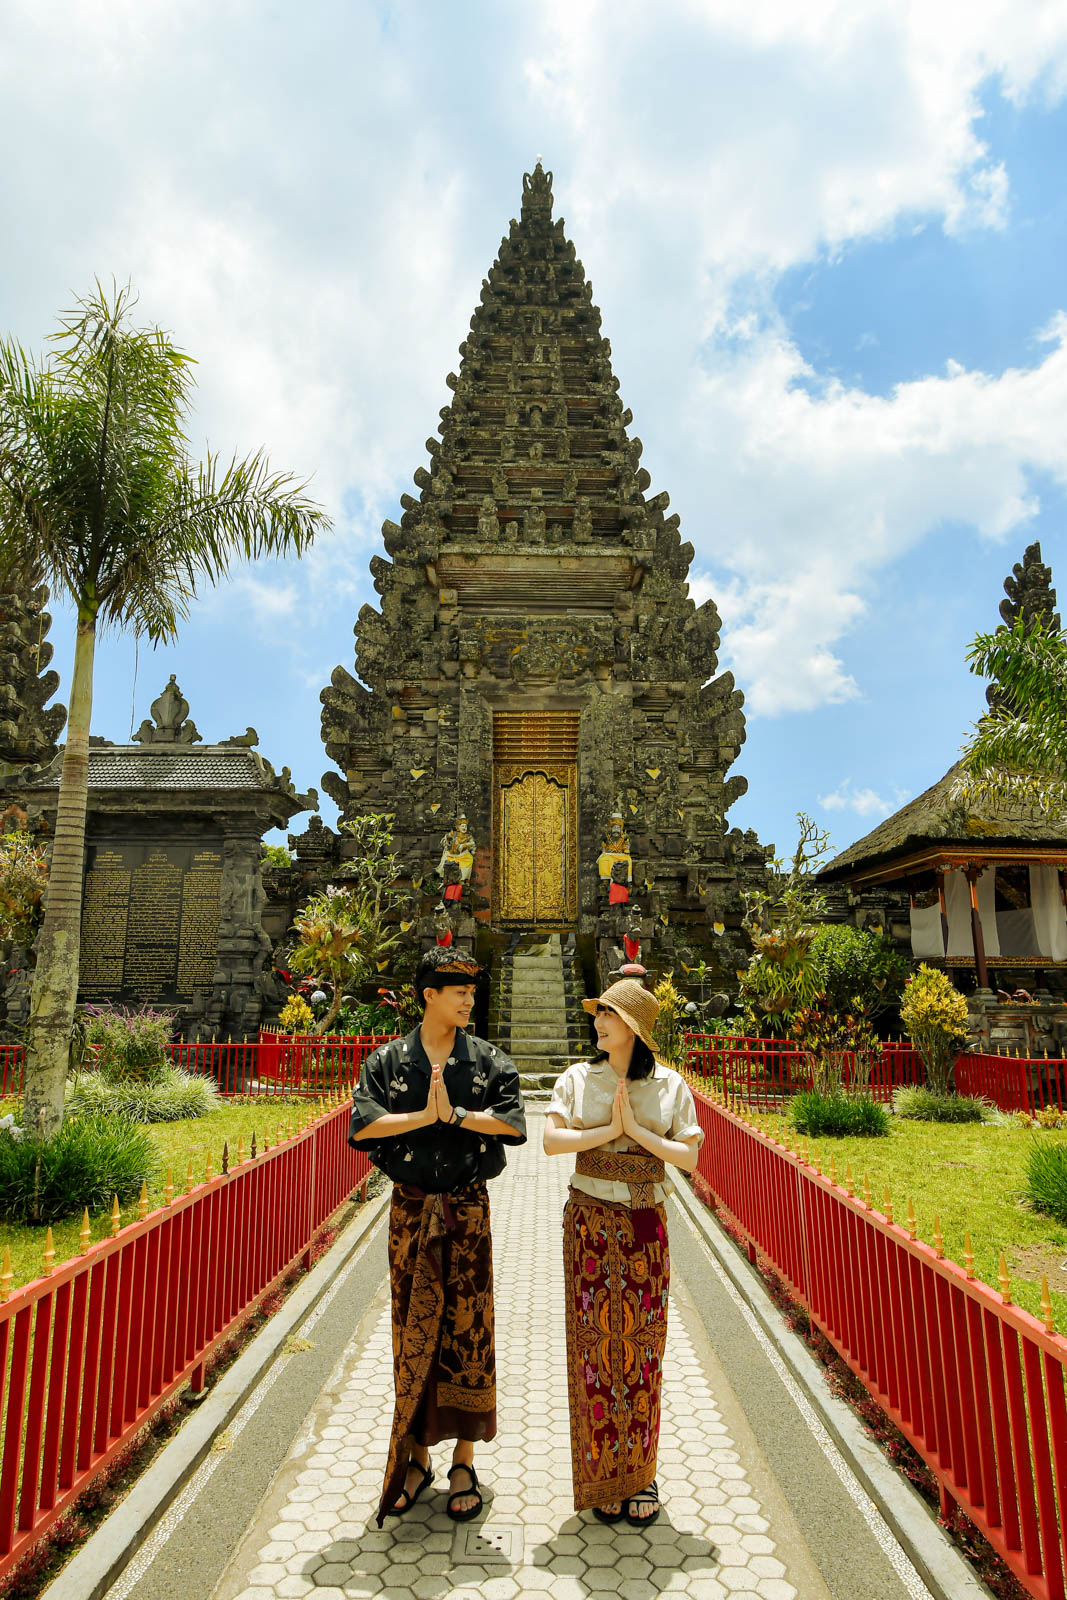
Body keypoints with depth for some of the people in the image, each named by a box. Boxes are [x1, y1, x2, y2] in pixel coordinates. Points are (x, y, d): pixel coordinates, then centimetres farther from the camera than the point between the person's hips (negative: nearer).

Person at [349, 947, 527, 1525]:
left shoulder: (489, 1061, 0)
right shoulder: (387, 1061, -1)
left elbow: (512, 1122, -12)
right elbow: (361, 1125, -13)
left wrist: (455, 1114, -18)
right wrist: (424, 1116, -19)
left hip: (468, 1207, 0)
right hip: (411, 1207, 0)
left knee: (468, 1329, 6)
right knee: (411, 1332, 10)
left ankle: (464, 1461, 22)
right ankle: (416, 1456, 27)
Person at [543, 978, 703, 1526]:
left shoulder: (669, 1085, -1)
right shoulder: (578, 1078, 0)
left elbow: (689, 1157, -5)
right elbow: (551, 1140, -9)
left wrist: (636, 1129, -14)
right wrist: (608, 1130, -16)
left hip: (645, 1225, 0)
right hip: (590, 1222, 0)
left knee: (642, 1342, 7)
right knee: (595, 1341, 6)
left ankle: (640, 1473, 26)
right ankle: (602, 1477, 23)